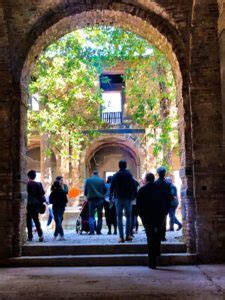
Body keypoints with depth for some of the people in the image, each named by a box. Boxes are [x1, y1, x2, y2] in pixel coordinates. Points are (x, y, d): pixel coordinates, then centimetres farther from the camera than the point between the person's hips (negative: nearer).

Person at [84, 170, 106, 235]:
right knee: (100, 216, 9)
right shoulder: (101, 180, 3)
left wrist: (87, 195, 23)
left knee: (91, 215, 3)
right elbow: (105, 190, 6)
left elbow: (85, 191, 3)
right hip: (100, 199, 1)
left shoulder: (88, 180, 2)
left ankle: (92, 231, -9)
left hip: (91, 199, 0)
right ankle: (98, 231, 8)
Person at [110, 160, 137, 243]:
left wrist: (110, 198, 5)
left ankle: (121, 237, -2)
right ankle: (128, 235, 7)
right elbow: (134, 187, -5)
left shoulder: (115, 176, 1)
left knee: (119, 217, 3)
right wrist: (134, 196, 3)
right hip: (128, 198, 0)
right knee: (128, 216, 11)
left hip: (118, 198, 0)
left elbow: (112, 187, 0)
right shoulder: (129, 175, -2)